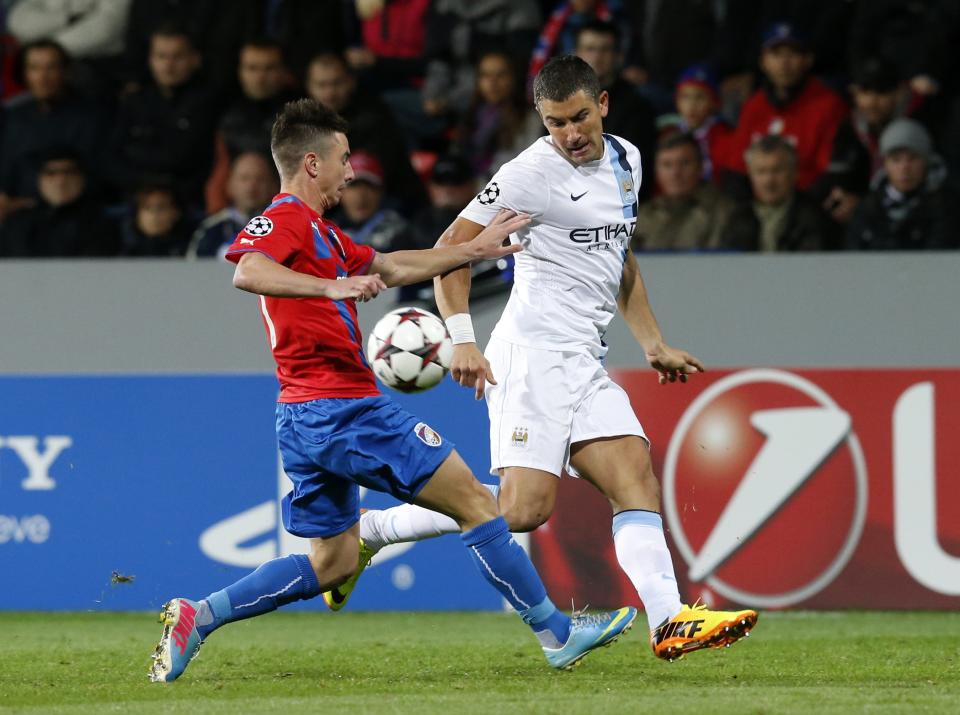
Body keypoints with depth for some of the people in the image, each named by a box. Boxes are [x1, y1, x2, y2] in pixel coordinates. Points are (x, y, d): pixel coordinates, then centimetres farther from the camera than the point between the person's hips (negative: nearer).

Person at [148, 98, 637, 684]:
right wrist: (331, 286, -42)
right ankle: (557, 634, 2)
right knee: (475, 503, -3)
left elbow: (391, 267, 31)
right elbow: (247, 272, -31)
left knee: (331, 563, 14)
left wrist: (475, 250, 32)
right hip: (342, 409, -11)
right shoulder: (287, 221, -11)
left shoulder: (320, 233, 20)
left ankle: (197, 617, 5)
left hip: (308, 418, 11)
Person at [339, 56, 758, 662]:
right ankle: (368, 531, -6)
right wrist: (462, 340, -16)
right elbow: (453, 249, -7)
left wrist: (654, 345, 24)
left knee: (637, 480, -7)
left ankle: (669, 623, -16)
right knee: (524, 508, -16)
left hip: (585, 364, 8)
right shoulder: (534, 172, -9)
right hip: (536, 354, -8)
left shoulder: (626, 160, 15)